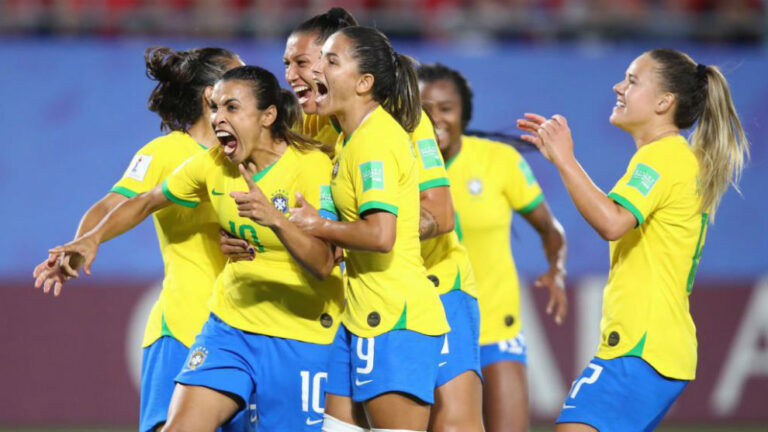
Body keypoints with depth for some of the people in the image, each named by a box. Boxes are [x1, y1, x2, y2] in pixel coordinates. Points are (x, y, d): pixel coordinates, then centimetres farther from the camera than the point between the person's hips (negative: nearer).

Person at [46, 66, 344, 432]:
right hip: (229, 323, 5)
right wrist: (93, 239, 0)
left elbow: (323, 264, -27)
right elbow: (145, 203, 16)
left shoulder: (310, 165, -17)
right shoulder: (212, 165, -1)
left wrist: (275, 219, -43)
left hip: (299, 336, -5)